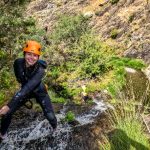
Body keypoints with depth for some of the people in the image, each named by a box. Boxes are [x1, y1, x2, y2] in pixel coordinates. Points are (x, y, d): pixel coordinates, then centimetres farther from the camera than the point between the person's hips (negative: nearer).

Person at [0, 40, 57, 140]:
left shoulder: (40, 70, -37)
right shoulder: (18, 63, -23)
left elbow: (28, 88, -48)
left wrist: (9, 105, -55)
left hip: (40, 92, -3)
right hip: (26, 90, 3)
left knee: (50, 116, -11)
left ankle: (56, 130, 25)